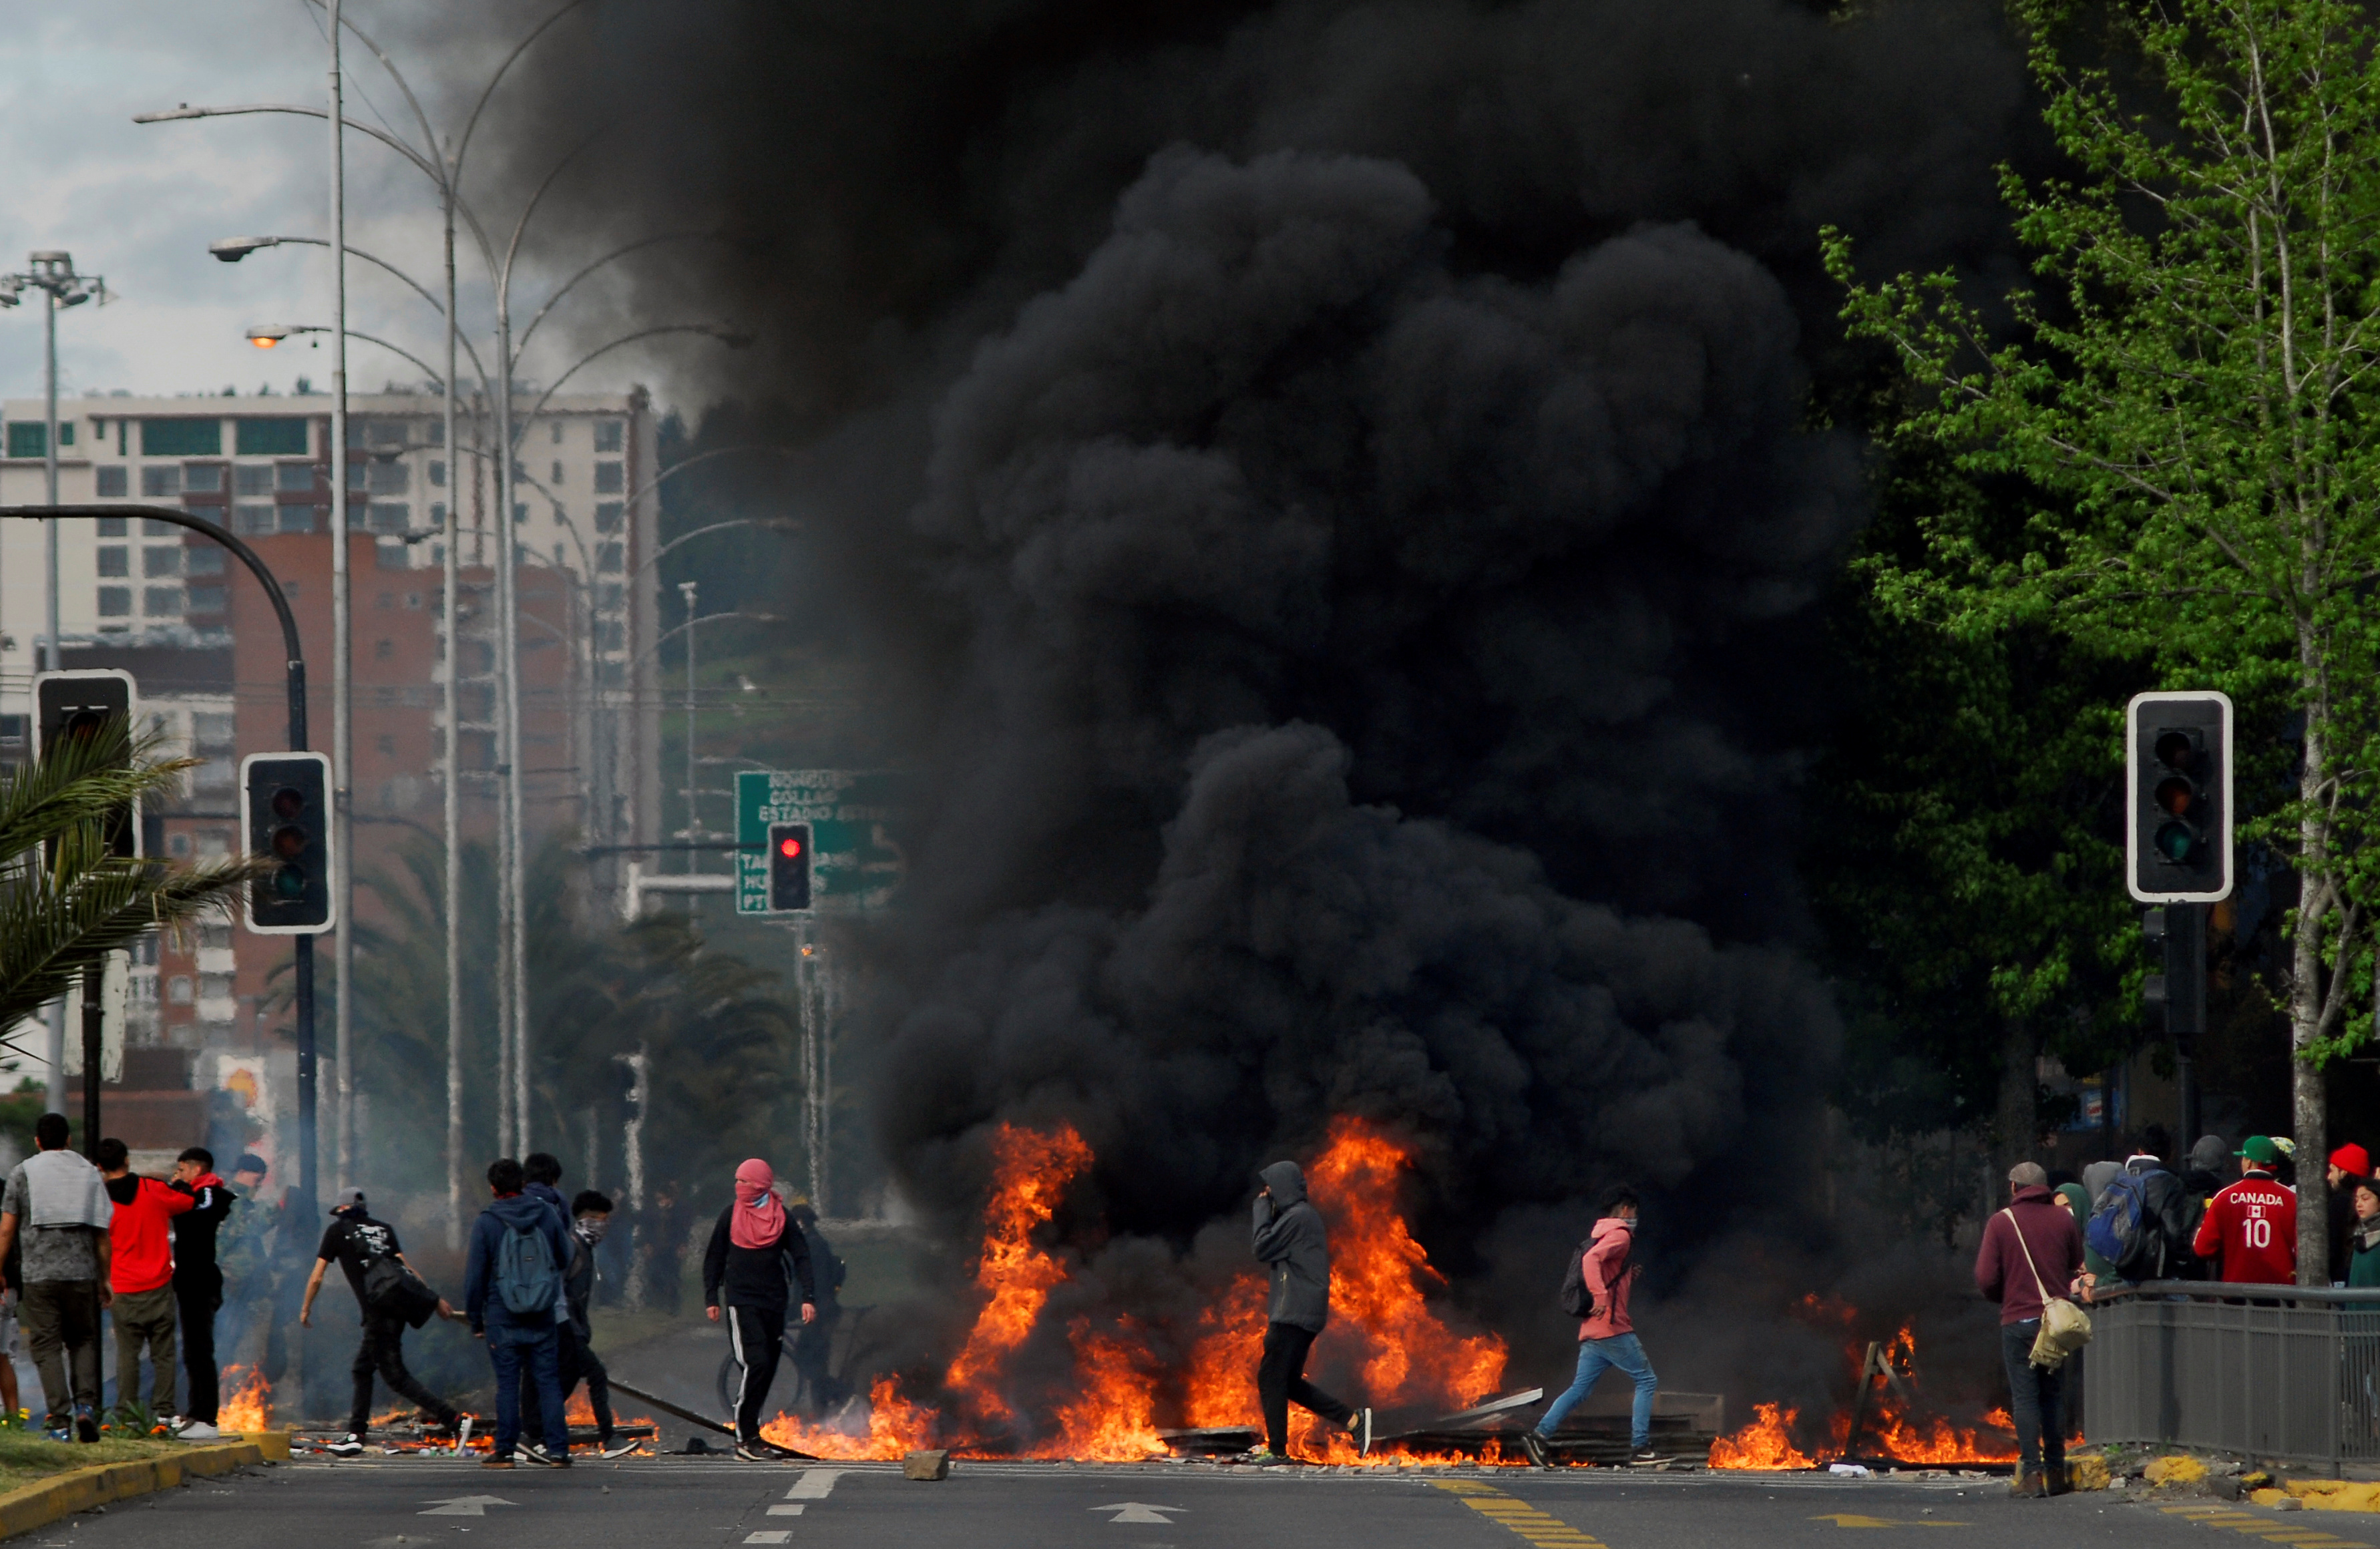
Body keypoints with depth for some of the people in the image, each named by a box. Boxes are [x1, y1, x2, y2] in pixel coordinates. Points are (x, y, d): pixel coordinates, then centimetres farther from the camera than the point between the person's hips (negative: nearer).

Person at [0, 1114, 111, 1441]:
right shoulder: (89, 1173, 9)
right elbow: (101, 1234, 8)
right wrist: (104, 1279, 15)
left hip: (39, 1274, -2)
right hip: (82, 1273, 2)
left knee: (47, 1347, 1)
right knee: (82, 1340, 15)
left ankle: (60, 1421, -7)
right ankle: (86, 1405, -5)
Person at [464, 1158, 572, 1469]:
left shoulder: (486, 1223, -7)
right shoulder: (547, 1215, 2)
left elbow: (475, 1277, -4)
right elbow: (564, 1259, 14)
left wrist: (475, 1320, 5)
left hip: (503, 1319, -2)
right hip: (544, 1320, 2)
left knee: (507, 1385, 3)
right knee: (549, 1382, 5)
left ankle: (504, 1451, 3)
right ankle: (558, 1450, 1)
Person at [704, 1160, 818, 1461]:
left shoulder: (781, 1217, 3)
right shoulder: (731, 1215, 3)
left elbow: (801, 1257, 1)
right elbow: (714, 1258, 9)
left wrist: (808, 1298, -9)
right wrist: (711, 1298, 3)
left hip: (774, 1301, 3)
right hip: (740, 1300, -3)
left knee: (768, 1369, 5)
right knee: (755, 1363, -16)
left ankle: (749, 1433, 16)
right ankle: (746, 1438, -13)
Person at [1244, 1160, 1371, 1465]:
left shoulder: (1297, 1217, -13)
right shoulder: (1307, 1216, 19)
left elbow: (1263, 1248, -11)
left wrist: (1262, 1208, -4)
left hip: (1294, 1313, -10)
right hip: (1305, 1313, 10)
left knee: (1271, 1377, -5)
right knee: (1290, 1382, 13)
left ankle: (1277, 1449, -3)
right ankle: (1353, 1420, 7)